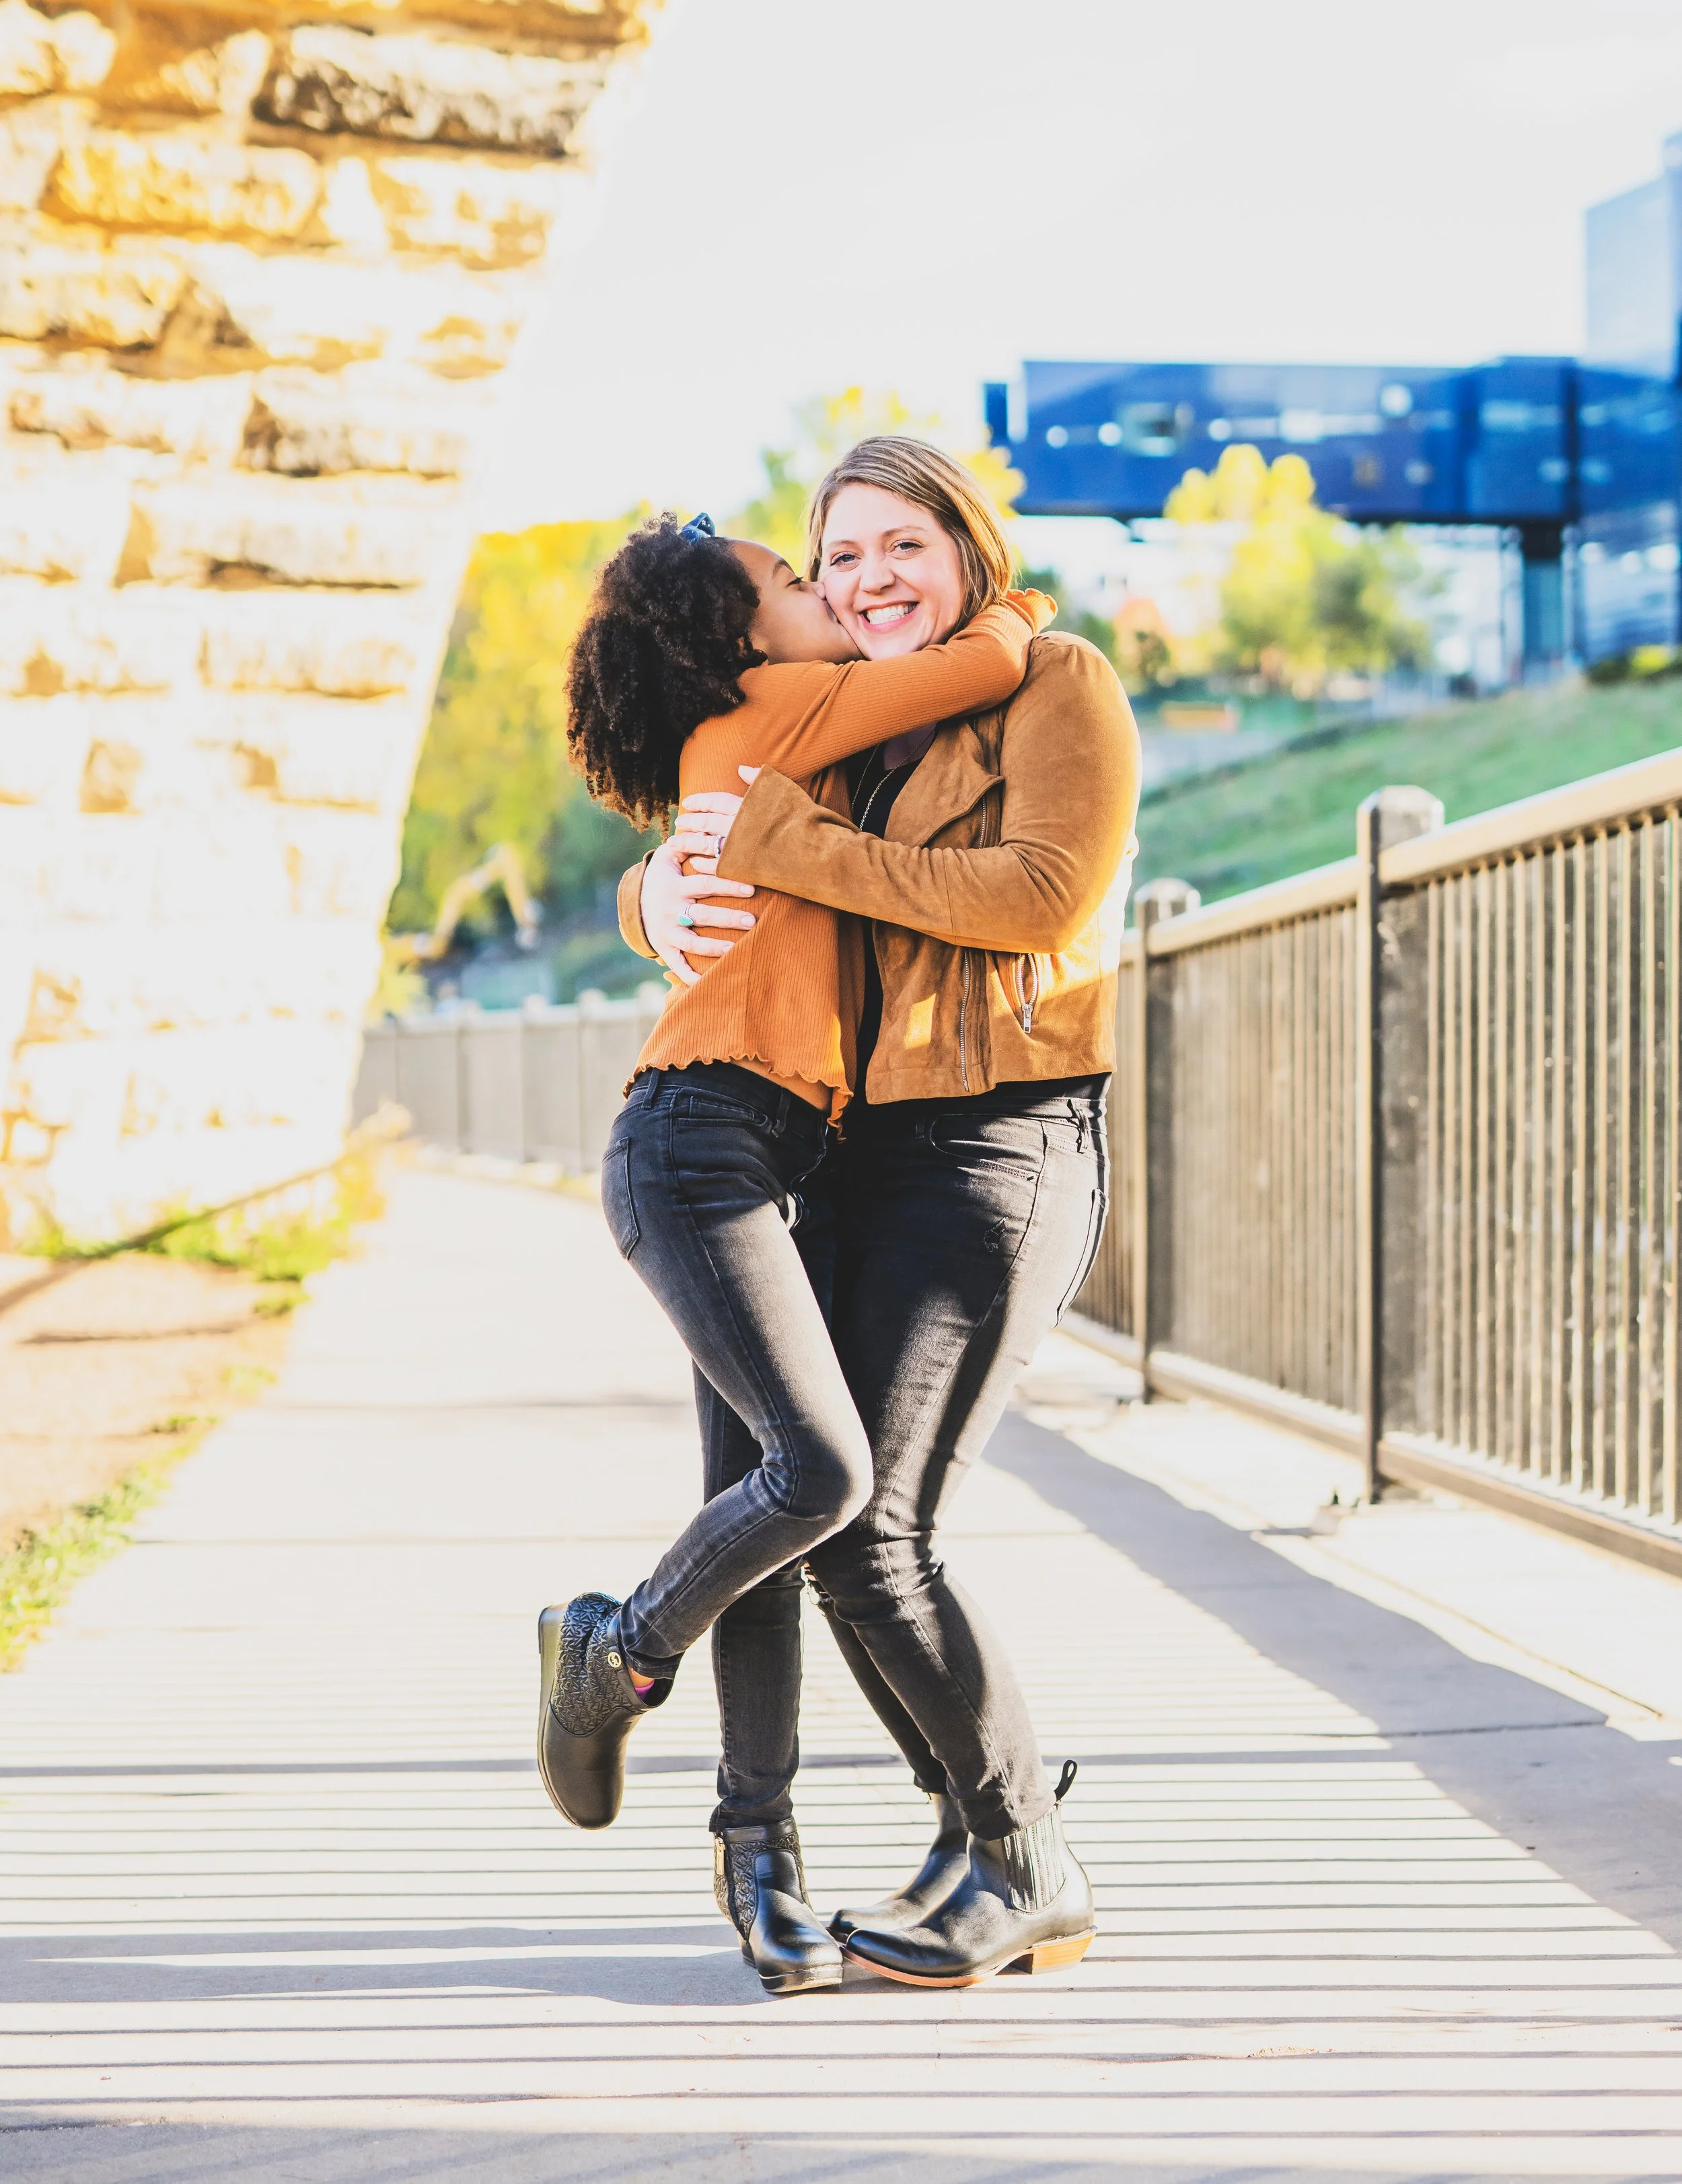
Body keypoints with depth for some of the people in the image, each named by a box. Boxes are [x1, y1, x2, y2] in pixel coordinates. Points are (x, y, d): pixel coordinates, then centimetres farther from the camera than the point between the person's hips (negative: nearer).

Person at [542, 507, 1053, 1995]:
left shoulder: (799, 766, 25)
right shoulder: (762, 714, -1)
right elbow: (992, 663, -5)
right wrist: (1024, 611, 17)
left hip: (778, 1163, 9)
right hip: (699, 1142, -9)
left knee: (759, 1492, 3)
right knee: (825, 1473, -20)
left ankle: (759, 1851, 5)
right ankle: (616, 1655, 3)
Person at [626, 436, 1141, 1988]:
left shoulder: (1059, 690, -2)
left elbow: (1050, 889, -18)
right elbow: (664, 878, 21)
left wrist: (797, 846, -16)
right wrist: (664, 897, -6)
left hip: (1005, 1148, -8)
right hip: (874, 1158, 8)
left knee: (866, 1531, -14)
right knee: (839, 1528, 5)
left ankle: (1028, 1874, 0)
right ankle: (991, 1844, 19)